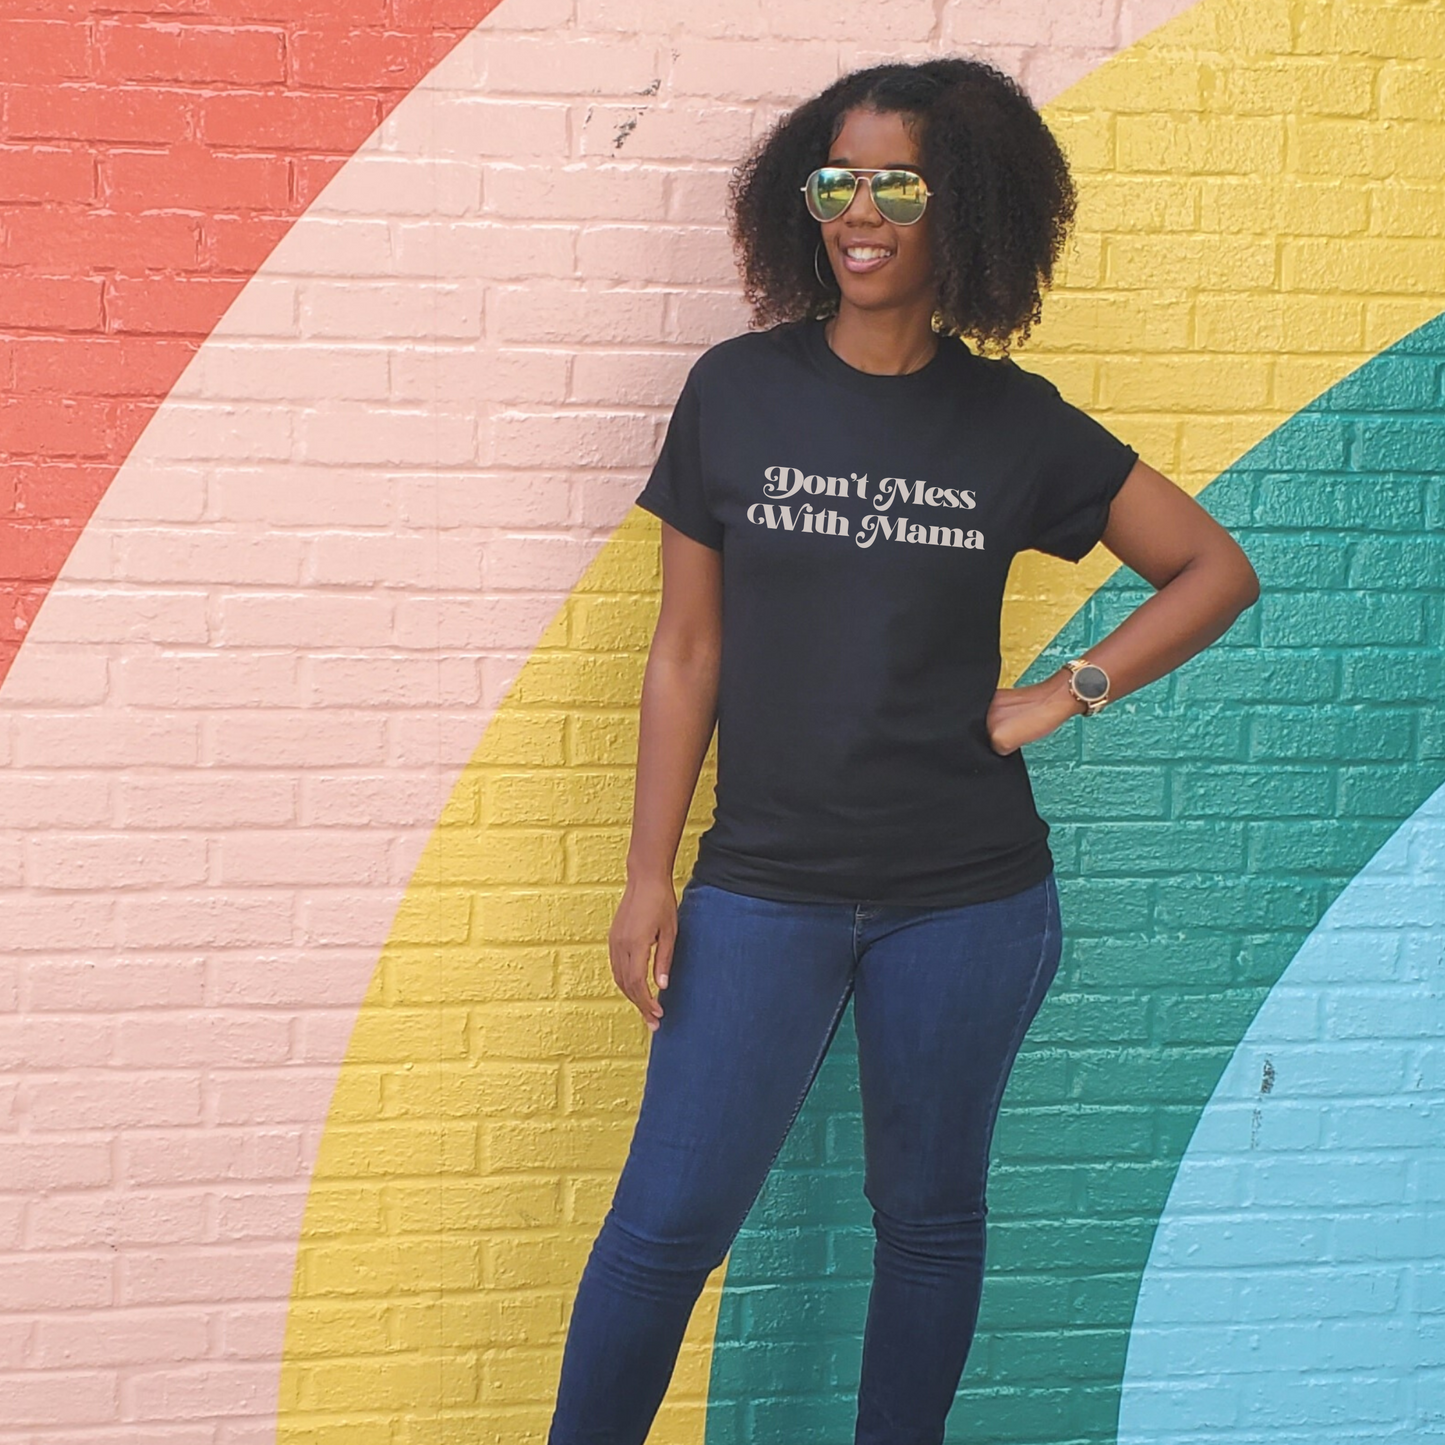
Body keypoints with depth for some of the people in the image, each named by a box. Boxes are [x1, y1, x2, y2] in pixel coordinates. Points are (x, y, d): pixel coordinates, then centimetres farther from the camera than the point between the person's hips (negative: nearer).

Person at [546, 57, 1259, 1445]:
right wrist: (648, 879, 0)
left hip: (965, 898, 1)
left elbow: (1216, 569, 9)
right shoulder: (738, 391, 0)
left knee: (930, 1215, 13)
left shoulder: (1016, 423, 0)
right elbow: (687, 653, 2)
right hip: (763, 886, 0)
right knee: (667, 1223, -2)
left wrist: (1069, 693, -3)